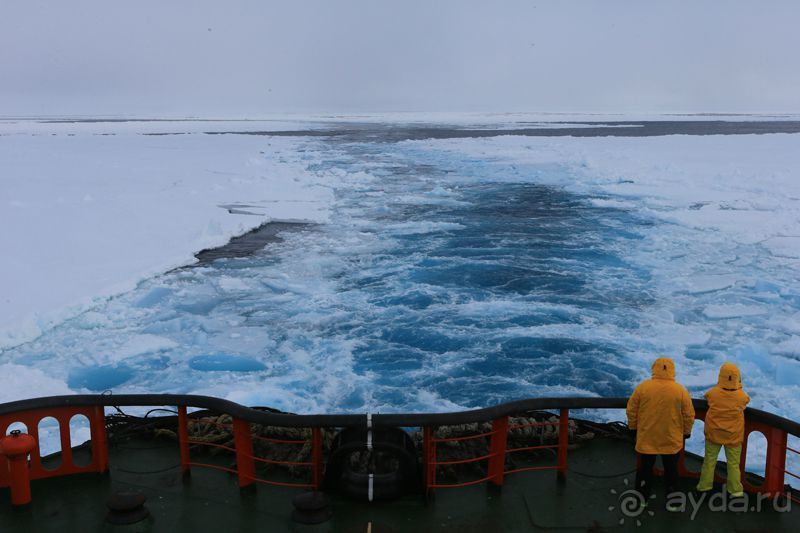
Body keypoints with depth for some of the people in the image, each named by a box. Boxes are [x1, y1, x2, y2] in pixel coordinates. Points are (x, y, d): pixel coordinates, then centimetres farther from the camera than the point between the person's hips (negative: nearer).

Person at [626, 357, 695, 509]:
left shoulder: (642, 387, -10)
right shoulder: (681, 390, -11)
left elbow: (631, 410, -4)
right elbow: (689, 415, -4)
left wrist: (633, 427, 11)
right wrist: (686, 432, 11)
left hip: (646, 438, 1)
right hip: (671, 440, 0)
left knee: (645, 468, 15)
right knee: (671, 470, 14)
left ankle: (643, 498, 26)